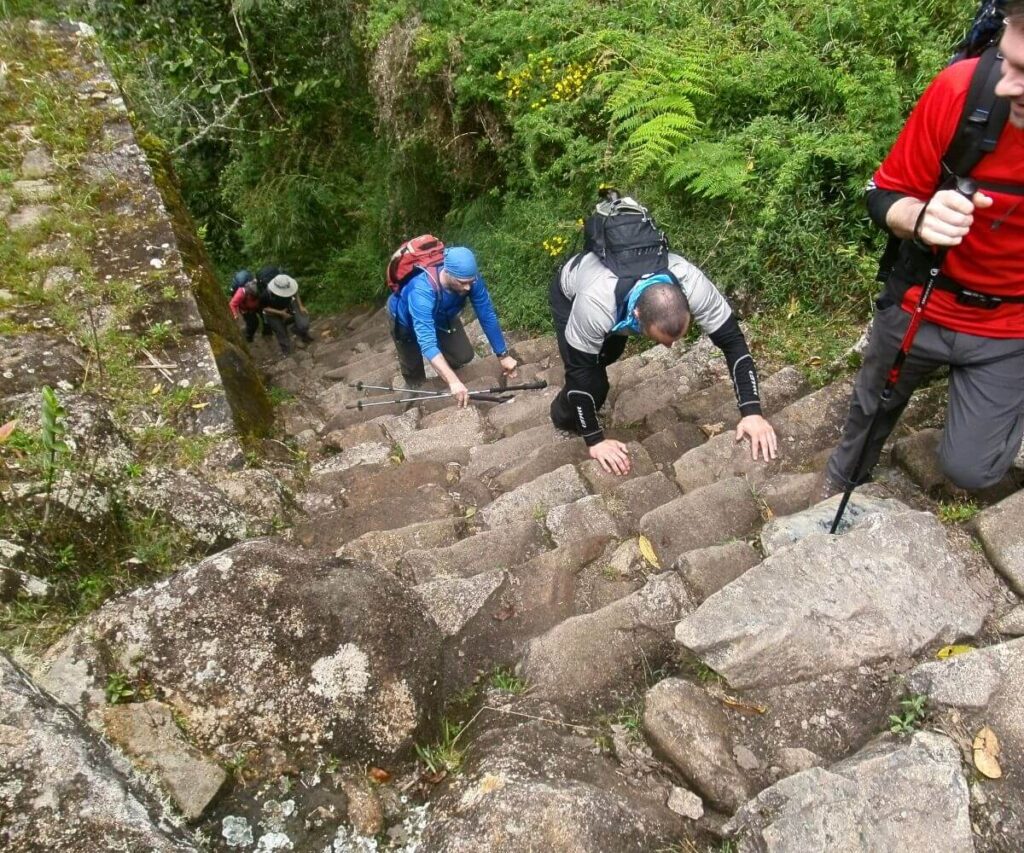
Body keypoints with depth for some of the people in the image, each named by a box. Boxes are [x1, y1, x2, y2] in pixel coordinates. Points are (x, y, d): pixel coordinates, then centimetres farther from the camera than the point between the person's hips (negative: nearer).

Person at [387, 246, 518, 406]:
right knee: (413, 369, 11)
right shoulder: (422, 291, -48)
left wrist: (503, 355, -22)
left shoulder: (469, 278, -34)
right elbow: (427, 342, -54)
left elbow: (488, 316, -22)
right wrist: (453, 381, -64)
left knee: (464, 356, -6)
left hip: (441, 317, 4)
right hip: (406, 321, -4)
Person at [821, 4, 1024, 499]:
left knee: (971, 470, 1)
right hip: (921, 303, 1)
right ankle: (845, 473, 54)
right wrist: (920, 217, -33)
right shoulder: (962, 87, -25)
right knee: (873, 405, 23)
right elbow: (885, 195, -12)